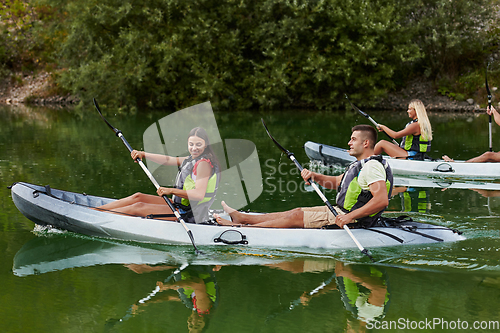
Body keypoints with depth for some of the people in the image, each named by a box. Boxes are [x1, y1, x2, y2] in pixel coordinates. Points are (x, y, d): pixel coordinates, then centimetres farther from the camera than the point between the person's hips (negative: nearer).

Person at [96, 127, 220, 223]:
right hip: (182, 207, 10)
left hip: (189, 215, -10)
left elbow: (199, 194, -29)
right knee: (138, 197, 10)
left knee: (138, 207, -9)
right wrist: (143, 154, 7)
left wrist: (171, 191, -33)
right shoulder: (192, 159, 13)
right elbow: (168, 160, 16)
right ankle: (96, 210, 13)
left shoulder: (203, 163, -18)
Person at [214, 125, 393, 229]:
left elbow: (382, 200, -33)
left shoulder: (372, 166, -20)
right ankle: (242, 218, 12)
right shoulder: (360, 165, 15)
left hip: (350, 220, -10)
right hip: (341, 211, 10)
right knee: (298, 211, 8)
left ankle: (240, 229, -4)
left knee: (296, 217, -9)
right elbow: (334, 182, 21)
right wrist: (313, 175, 2)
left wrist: (350, 217, -34)